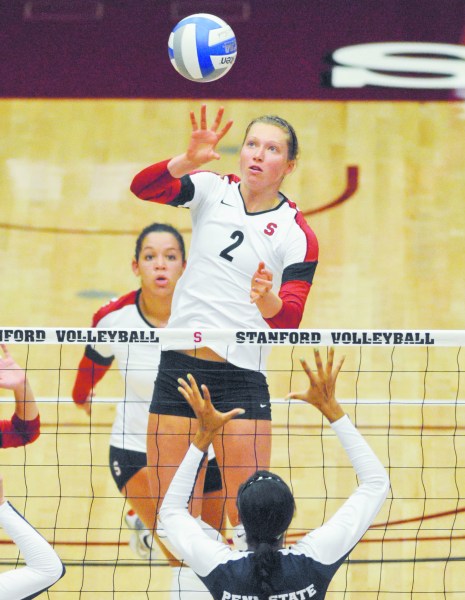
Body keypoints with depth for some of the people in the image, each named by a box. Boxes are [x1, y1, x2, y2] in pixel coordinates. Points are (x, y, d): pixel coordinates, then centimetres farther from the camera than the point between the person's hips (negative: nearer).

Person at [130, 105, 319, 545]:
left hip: (241, 376, -2)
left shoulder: (297, 235, -4)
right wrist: (189, 159, -32)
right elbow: (143, 187, -13)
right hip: (179, 364, 2)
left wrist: (268, 299, -36)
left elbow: (289, 319, -13)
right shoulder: (213, 190, 3)